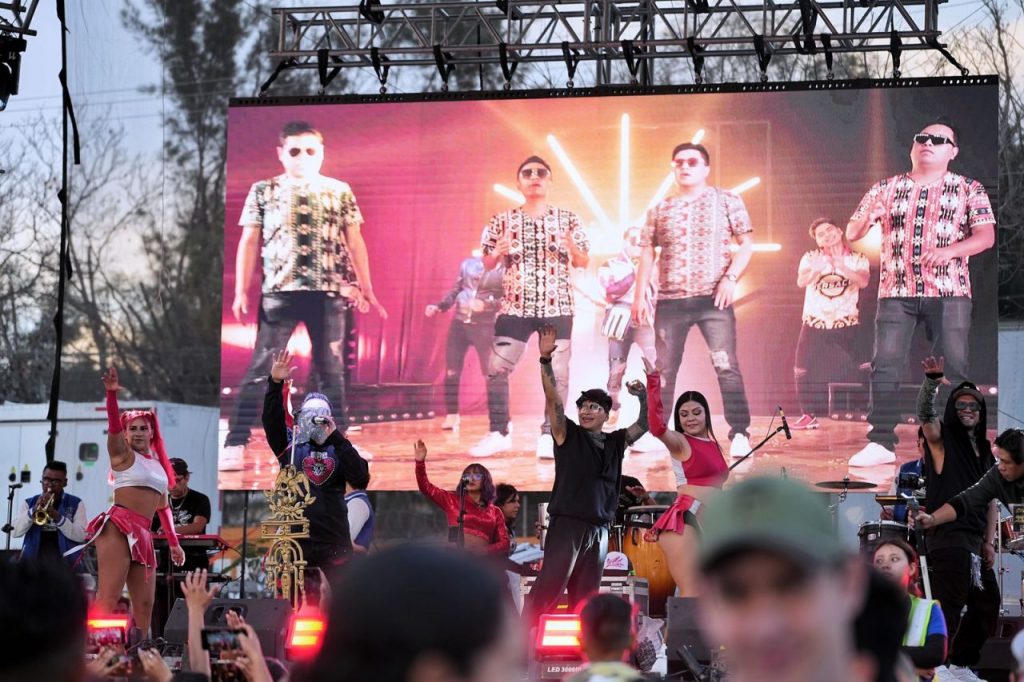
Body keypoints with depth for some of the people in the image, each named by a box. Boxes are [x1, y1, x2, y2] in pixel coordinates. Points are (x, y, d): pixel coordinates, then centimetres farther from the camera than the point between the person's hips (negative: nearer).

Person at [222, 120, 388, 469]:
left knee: (331, 369, 8)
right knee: (261, 368, -6)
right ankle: (235, 443, -8)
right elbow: (249, 242, 7)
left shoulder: (339, 192, 10)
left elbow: (355, 243, 12)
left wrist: (366, 289, 6)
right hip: (279, 290, -2)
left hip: (329, 292, 2)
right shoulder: (263, 191, 7)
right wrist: (241, 292, 0)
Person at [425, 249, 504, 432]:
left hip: (484, 326, -5)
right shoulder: (468, 264, 8)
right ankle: (451, 416, 15)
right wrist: (439, 306, 5)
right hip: (459, 323, 5)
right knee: (451, 371, 5)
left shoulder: (503, 269, -5)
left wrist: (486, 305, -24)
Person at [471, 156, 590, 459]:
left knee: (557, 371, -2)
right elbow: (487, 264, 10)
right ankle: (499, 432, 4)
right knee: (496, 368, -7)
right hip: (515, 306, 0)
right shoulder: (503, 221, 6)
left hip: (557, 307, 0)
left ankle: (550, 435, 5)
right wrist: (498, 253, -12)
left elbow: (584, 263, 8)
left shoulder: (567, 220, 6)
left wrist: (572, 249, -14)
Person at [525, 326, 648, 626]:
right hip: (567, 523, -5)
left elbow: (644, 424, 23)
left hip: (599, 530, 5)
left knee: (585, 595, 6)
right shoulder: (569, 435, 3)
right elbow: (553, 400, -8)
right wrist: (545, 361, -19)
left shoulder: (615, 442, 14)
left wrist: (643, 398, 7)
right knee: (549, 587, -14)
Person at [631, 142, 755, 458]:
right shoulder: (659, 210, 13)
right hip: (670, 301, 3)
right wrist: (640, 294, 5)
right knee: (663, 370, 6)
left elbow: (746, 244, 3)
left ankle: (740, 434, -13)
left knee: (726, 366, -13)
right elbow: (647, 253, 14)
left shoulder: (726, 201, 5)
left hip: (713, 299, -3)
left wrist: (731, 277, -12)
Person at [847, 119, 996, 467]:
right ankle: (881, 442, -5)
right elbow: (852, 233, 8)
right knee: (885, 366, -6)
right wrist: (866, 217, -16)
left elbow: (986, 236, -3)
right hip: (896, 291, 2)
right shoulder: (886, 188, 11)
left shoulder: (969, 190, 7)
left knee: (951, 369, -4)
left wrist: (949, 251, -21)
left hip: (949, 293, -2)